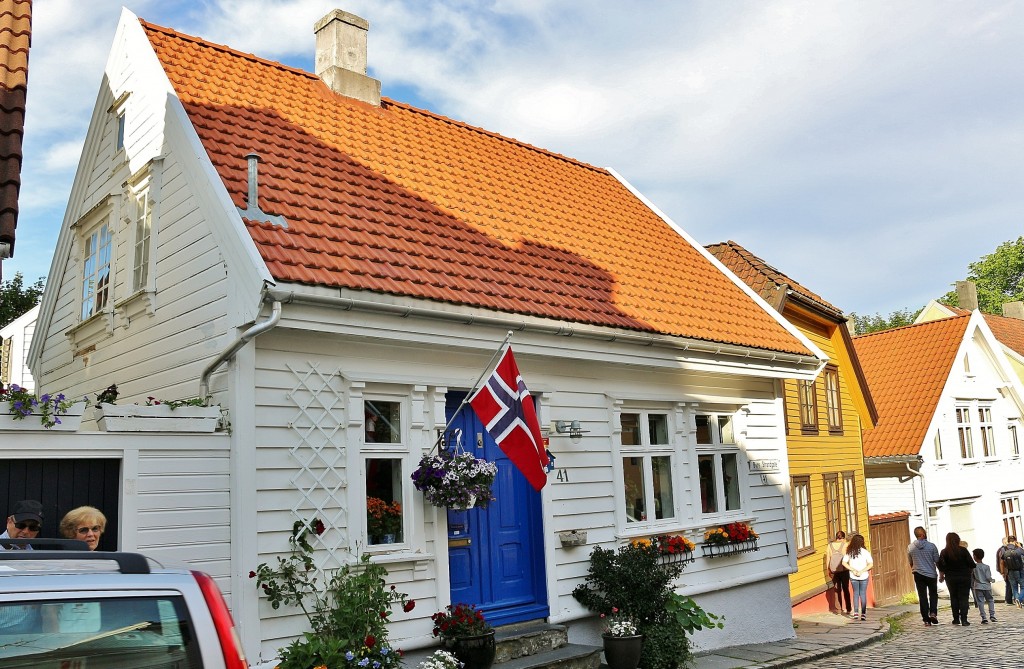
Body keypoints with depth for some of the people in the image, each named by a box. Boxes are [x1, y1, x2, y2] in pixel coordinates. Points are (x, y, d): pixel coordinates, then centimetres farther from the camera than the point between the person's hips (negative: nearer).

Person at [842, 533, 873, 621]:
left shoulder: (849, 552, -4)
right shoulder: (865, 552, -8)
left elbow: (844, 563, -8)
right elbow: (871, 564, -15)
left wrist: (853, 570, -9)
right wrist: (862, 571, -16)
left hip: (853, 577, 1)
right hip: (864, 577, -1)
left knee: (855, 593, 13)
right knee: (863, 594, 8)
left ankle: (856, 613, 7)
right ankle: (863, 614, 8)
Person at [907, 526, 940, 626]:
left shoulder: (910, 547, -3)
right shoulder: (932, 546, -10)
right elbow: (937, 560, -4)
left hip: (918, 574, 1)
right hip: (931, 574, -1)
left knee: (922, 596, 6)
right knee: (933, 594, 16)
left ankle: (926, 620, 5)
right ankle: (933, 613, -3)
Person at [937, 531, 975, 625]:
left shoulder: (944, 552, -4)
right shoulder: (963, 550, -6)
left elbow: (941, 567, -5)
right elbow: (971, 564, -5)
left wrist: (941, 576, 8)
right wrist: (970, 572, 12)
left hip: (951, 578, 1)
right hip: (964, 577, -1)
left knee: (954, 597, 11)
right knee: (963, 597, 1)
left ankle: (956, 619, 12)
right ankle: (964, 619, -6)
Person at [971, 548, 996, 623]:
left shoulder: (973, 567, -4)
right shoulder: (986, 567, -7)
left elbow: (972, 578, 2)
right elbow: (988, 577, -10)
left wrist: (972, 586, 15)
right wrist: (992, 580, 12)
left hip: (978, 587, -1)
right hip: (987, 587, 1)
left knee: (980, 602, 1)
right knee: (990, 600, 18)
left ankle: (984, 618, -5)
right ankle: (992, 615, 13)